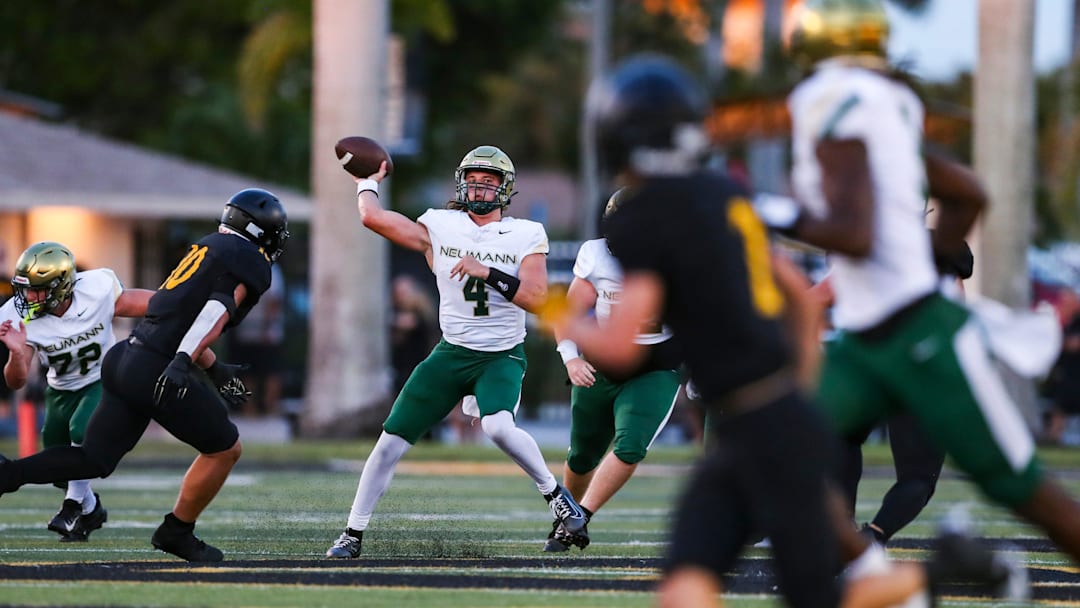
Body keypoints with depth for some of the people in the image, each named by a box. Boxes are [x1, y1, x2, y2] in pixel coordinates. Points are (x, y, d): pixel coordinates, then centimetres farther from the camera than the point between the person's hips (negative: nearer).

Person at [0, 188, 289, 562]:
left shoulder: (208, 247, 22)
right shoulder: (250, 263, -4)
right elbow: (217, 313, -20)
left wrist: (215, 369, 34)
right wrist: (182, 361, -33)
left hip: (124, 360, 8)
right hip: (157, 372, -8)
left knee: (94, 460, 11)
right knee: (224, 449, 12)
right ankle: (177, 534, 20)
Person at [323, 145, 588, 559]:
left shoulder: (527, 236, -4)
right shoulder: (439, 227, 0)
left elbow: (537, 299, -16)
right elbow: (372, 217, -6)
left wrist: (488, 272, -23)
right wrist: (368, 181, 10)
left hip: (502, 356, -3)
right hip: (452, 353, 3)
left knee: (498, 427, -32)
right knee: (392, 442, -2)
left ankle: (554, 492, -8)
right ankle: (353, 534, 11)